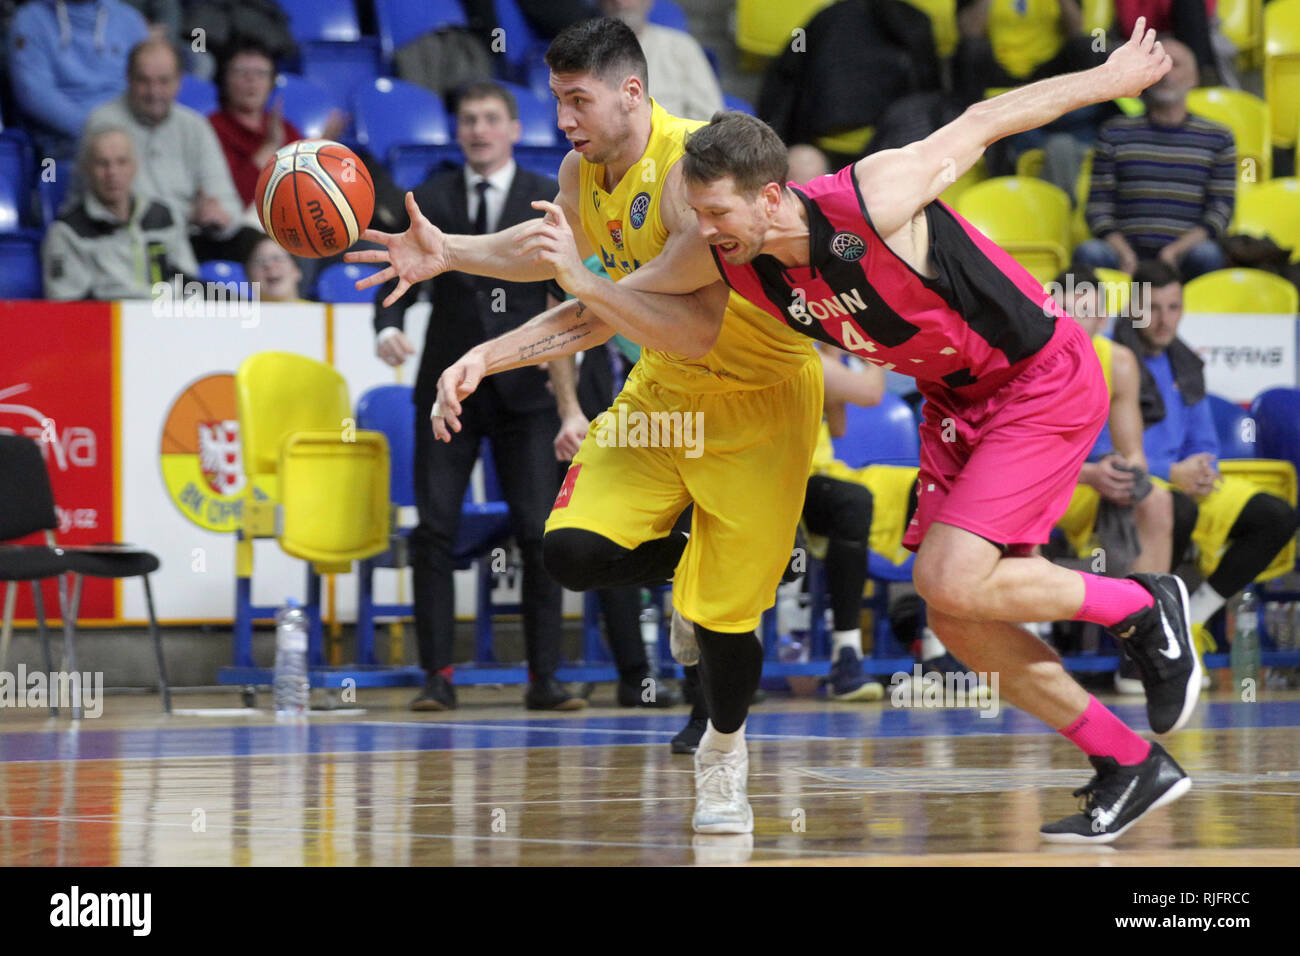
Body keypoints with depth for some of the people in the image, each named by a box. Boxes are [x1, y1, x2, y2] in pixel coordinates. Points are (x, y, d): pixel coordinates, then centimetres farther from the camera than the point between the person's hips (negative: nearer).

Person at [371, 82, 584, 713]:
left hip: (526, 385, -1)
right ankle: (438, 674, 0)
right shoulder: (430, 200, 8)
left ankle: (545, 677, 3)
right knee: (434, 530, -5)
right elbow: (402, 278, 3)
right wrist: (387, 328, -18)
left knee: (540, 532, -4)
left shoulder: (551, 200, 5)